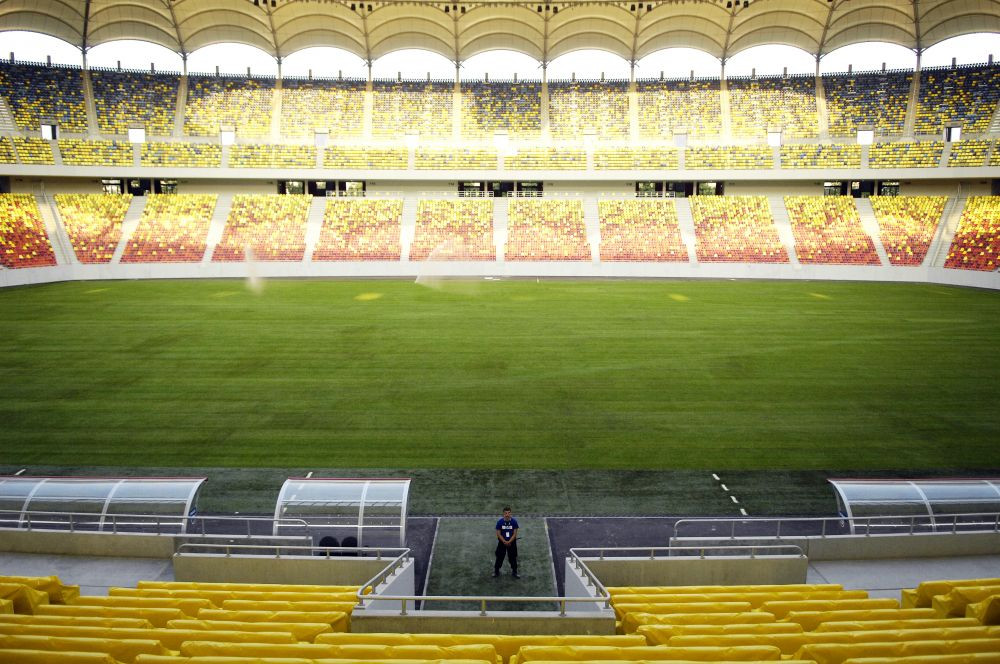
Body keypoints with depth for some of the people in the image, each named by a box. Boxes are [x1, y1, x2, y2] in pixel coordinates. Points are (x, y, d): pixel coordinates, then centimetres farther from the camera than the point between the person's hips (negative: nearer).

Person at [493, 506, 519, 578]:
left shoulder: (514, 521, -12)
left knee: (513, 558, 8)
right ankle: (496, 571, 25)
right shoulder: (500, 522, -13)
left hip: (512, 542, 0)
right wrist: (504, 542, -16)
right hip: (502, 542, 0)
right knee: (500, 557, 9)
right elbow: (498, 534, -8)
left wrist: (509, 542, -17)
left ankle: (514, 572, 23)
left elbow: (515, 534, -8)